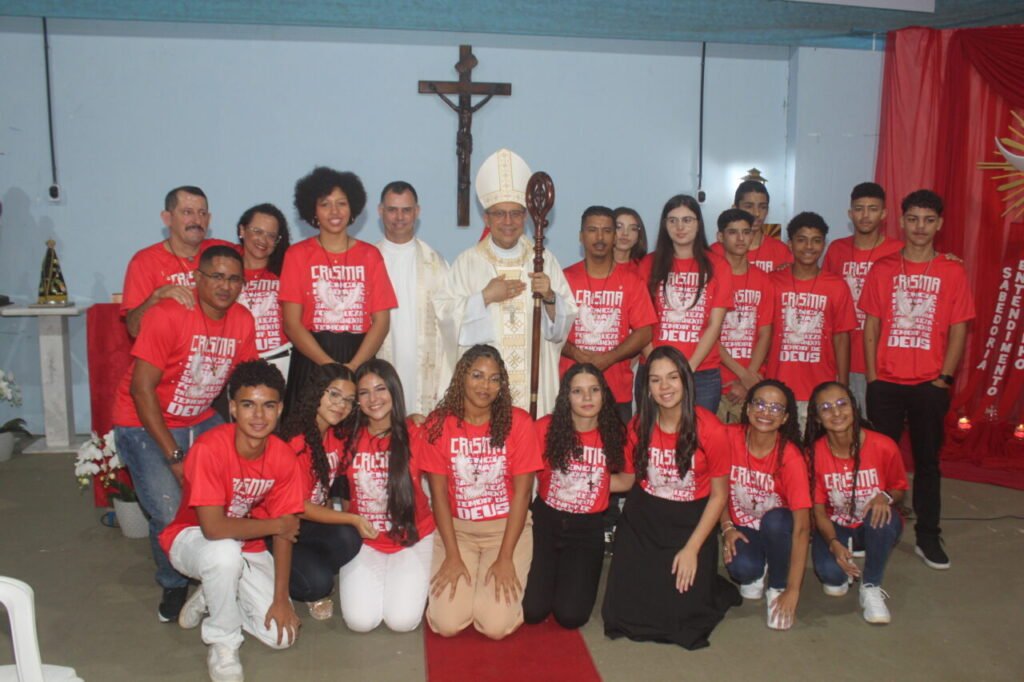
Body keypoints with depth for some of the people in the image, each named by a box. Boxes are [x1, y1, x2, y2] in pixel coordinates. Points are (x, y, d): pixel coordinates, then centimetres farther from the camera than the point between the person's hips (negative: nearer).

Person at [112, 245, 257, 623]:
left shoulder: (243, 321, -4)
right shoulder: (168, 315, -21)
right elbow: (142, 389, -20)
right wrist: (174, 457, -21)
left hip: (202, 421, 6)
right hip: (145, 424, -5)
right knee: (170, 515, -17)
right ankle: (174, 585, 13)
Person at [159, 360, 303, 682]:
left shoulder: (282, 457, -15)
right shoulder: (209, 448, -30)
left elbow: (284, 534, -10)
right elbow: (213, 528, -36)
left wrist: (280, 598, -15)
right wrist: (275, 525, -24)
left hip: (247, 548, 4)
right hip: (193, 539, -4)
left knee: (282, 635, -9)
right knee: (226, 550, -40)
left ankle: (210, 598, 17)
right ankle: (223, 643, -13)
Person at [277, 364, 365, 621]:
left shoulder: (337, 434, -1)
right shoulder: (297, 442, -22)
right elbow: (299, 508, -18)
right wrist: (352, 519, -19)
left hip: (314, 521, 7)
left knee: (348, 540, -25)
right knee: (317, 581, -28)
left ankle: (317, 586, 2)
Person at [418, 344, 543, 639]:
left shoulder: (518, 422, -8)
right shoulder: (438, 424, -6)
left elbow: (522, 491, -8)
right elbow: (438, 492, -4)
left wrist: (505, 558, -12)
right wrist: (452, 555, -10)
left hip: (507, 526, -1)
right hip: (455, 527, 1)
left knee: (497, 625, -16)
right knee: (447, 624, -14)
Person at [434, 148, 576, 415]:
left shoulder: (544, 260, 8)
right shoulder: (467, 262, 5)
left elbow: (565, 324, 6)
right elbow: (445, 316, -2)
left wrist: (550, 297, -12)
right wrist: (485, 297, -10)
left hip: (534, 377, 1)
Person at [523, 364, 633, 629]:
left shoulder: (615, 434, -6)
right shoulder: (546, 428, -11)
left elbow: (626, 480, 6)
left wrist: (588, 482, -4)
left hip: (588, 527, 1)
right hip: (545, 519, -1)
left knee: (571, 616, -10)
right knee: (532, 610, -9)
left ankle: (575, 573, 23)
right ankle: (550, 567, 22)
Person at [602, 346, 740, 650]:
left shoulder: (710, 429, -16)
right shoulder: (639, 426, -4)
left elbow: (719, 495, -7)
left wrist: (692, 548, -10)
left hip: (691, 521, -3)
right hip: (642, 520, 3)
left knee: (681, 611, -11)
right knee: (624, 610, -3)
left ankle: (706, 583, 23)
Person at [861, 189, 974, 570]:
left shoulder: (952, 273, 2)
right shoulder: (883, 270, 3)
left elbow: (958, 331, 3)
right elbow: (870, 327, 3)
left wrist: (944, 378, -4)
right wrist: (871, 378, -2)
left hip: (930, 384, 0)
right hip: (886, 382, 0)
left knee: (927, 460, 8)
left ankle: (927, 538, 18)